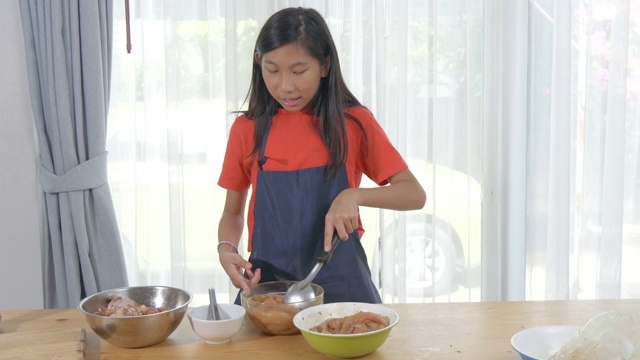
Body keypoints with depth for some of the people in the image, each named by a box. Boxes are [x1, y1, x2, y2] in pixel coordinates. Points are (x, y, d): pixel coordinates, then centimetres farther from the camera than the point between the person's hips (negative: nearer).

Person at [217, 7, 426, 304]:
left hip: (340, 285, -1)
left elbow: (415, 195, -6)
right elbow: (233, 213, 10)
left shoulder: (353, 122, -5)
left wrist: (355, 195, -23)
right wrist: (226, 249, -11)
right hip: (266, 284, 1)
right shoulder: (246, 129, 0)